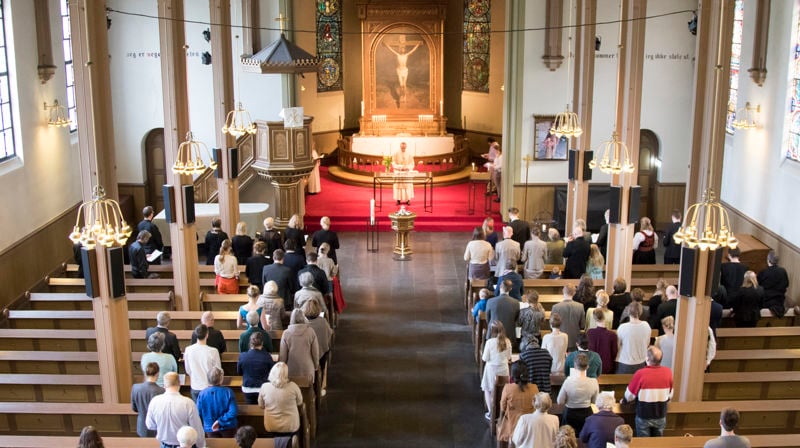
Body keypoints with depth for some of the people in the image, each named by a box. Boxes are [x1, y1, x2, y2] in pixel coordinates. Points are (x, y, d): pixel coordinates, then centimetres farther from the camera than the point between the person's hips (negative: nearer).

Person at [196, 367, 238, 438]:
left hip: (210, 429, 1)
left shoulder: (202, 394, -14)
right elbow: (233, 412, -23)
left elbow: (198, 413, -7)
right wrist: (220, 421, -16)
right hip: (228, 428, -1)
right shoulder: (228, 392, -18)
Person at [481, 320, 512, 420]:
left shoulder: (489, 342, -20)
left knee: (488, 390, 14)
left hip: (492, 369, -3)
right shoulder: (507, 341, -10)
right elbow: (509, 357, 1)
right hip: (504, 369, 3)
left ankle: (491, 413, 18)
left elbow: (485, 358, -13)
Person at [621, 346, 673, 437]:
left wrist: (624, 401, 12)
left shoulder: (640, 373, -22)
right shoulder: (668, 372, -12)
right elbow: (670, 395, 5)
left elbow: (630, 394, -10)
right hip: (661, 416, 3)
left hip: (644, 416, -3)